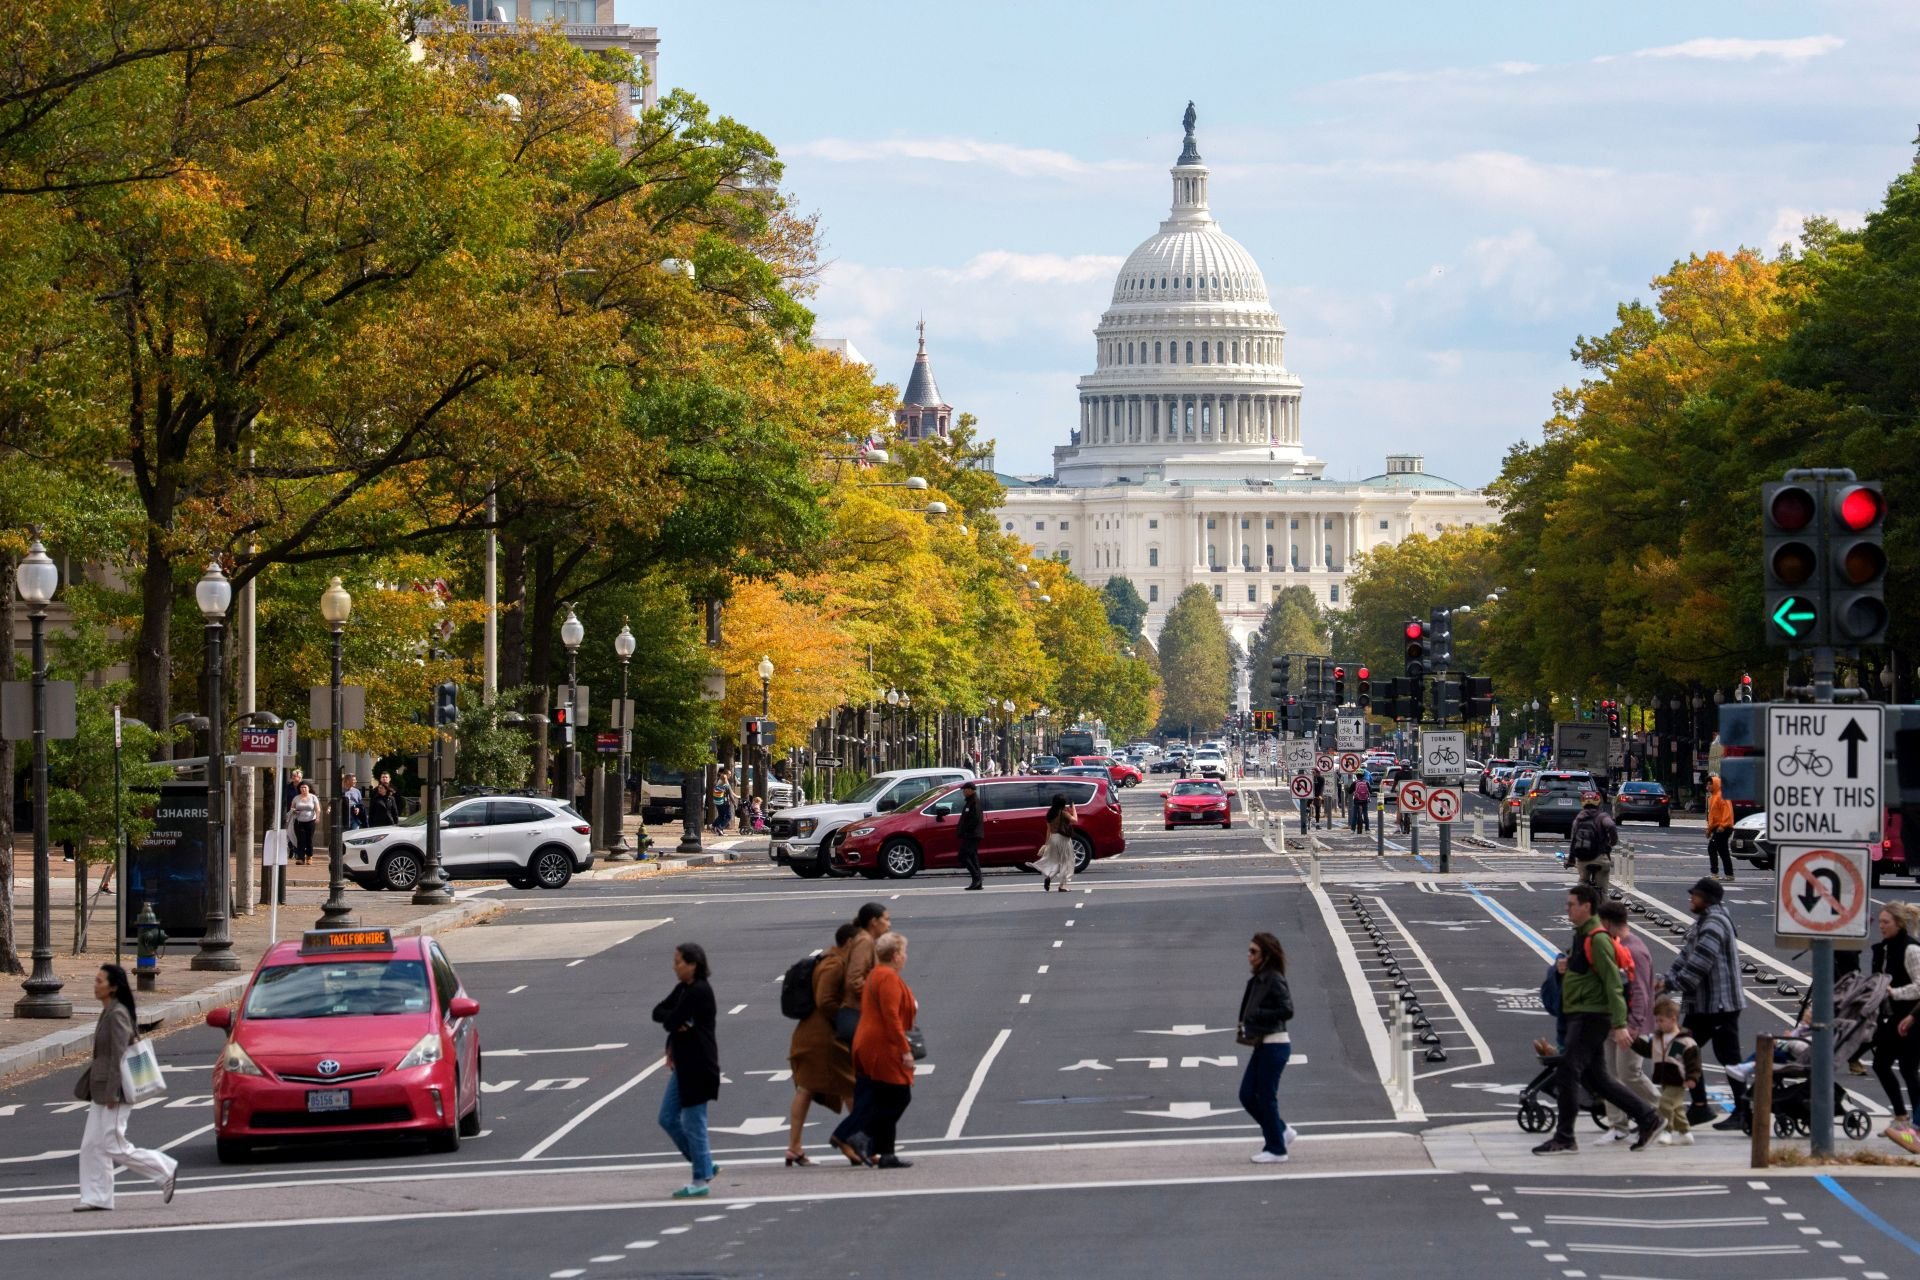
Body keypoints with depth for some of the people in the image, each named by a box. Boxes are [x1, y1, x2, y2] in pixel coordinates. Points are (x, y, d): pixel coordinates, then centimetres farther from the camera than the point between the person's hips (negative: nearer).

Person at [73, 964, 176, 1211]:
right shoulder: (108, 1013, 12)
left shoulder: (117, 1014, -17)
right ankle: (96, 1197, 9)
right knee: (92, 1146, 6)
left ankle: (166, 1171, 4)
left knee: (115, 1147, -6)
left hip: (113, 1090, -10)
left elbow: (119, 1055, -20)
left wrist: (112, 1093, -21)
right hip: (100, 1090, 10)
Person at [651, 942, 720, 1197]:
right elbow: (657, 1012, 7)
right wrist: (676, 1022, -11)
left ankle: (701, 1179, 7)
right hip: (683, 1064, 10)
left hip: (698, 1066, -10)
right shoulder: (683, 989, 12)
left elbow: (672, 1020, -22)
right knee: (668, 1118, 13)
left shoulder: (699, 992, -18)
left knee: (693, 1123, -2)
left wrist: (670, 1020, 0)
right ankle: (705, 1165, 23)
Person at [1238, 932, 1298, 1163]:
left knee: (1266, 1097, -1)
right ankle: (1281, 1132, 26)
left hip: (1275, 1046, -9)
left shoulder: (1274, 980, -16)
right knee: (1247, 1095, 11)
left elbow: (1287, 1010, -23)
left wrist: (1257, 1015, -20)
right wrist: (1245, 1025, 1)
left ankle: (1276, 1149, 10)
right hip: (1261, 1044, 9)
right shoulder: (1257, 980, 10)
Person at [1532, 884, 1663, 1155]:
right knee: (1595, 1078, 12)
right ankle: (1647, 1119, 18)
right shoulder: (1581, 937, 15)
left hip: (1591, 1018, -10)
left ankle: (1564, 1139, -6)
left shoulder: (1597, 940, -15)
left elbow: (1613, 984, -19)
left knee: (1568, 1072, -10)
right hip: (1580, 1017, 10)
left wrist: (1619, 1024, -23)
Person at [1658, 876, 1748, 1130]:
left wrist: (1671, 984, -18)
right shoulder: (1702, 922, 16)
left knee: (1728, 1056, -5)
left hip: (1720, 1003, -11)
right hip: (1701, 1003, 11)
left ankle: (1743, 1111, 1)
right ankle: (1699, 1106, 17)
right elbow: (1686, 957, 15)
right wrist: (1667, 979, 2)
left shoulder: (1714, 924, -18)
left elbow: (1699, 963, -24)